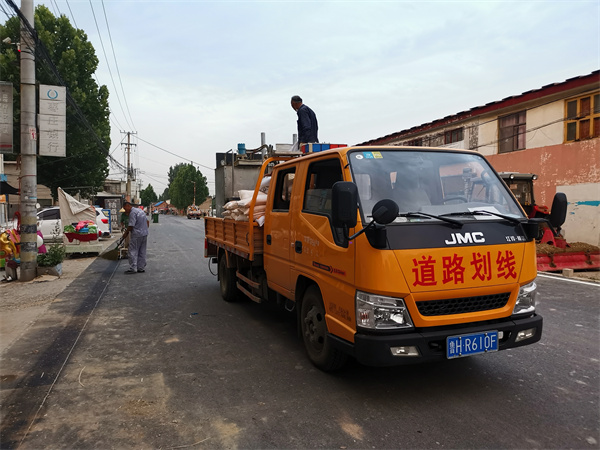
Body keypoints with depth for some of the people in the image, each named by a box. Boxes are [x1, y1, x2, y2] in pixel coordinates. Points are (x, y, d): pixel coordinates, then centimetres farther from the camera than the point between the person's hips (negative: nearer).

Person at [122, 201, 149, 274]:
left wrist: (126, 234, -4)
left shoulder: (132, 213, -13)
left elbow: (131, 226, -17)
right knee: (142, 252, 12)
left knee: (132, 252, -3)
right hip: (145, 234, 9)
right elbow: (147, 221, 20)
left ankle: (133, 268, -6)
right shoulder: (140, 210, 15)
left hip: (137, 235, -9)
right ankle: (141, 268, 15)